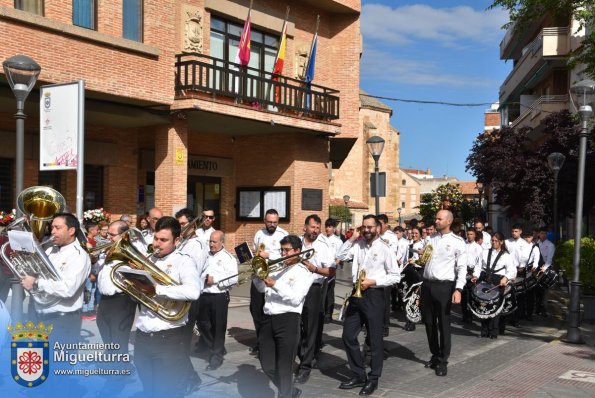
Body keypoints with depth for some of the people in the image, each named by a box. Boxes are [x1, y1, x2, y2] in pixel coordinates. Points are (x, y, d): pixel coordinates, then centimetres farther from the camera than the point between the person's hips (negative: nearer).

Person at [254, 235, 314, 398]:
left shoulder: (303, 272, -1)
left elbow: (295, 299, -12)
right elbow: (262, 288, 17)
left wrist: (275, 284, -18)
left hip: (288, 319, -6)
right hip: (268, 318, 6)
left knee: (284, 367, -1)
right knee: (267, 365, 10)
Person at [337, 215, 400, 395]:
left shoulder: (385, 249, -8)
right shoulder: (358, 244, 7)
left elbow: (395, 276, -9)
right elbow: (341, 256, 3)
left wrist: (373, 281, -17)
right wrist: (352, 238, -1)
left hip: (374, 295, -6)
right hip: (357, 293, 6)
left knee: (374, 339, 6)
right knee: (348, 336, 10)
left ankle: (373, 379, 21)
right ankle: (359, 375, 25)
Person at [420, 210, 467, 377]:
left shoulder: (457, 241, -4)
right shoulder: (431, 238, 12)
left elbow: (462, 267, -8)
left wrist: (458, 289, -17)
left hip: (444, 286, -5)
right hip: (427, 284, 6)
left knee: (443, 324, 1)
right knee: (429, 322, 13)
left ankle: (443, 361, 11)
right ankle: (435, 355, 28)